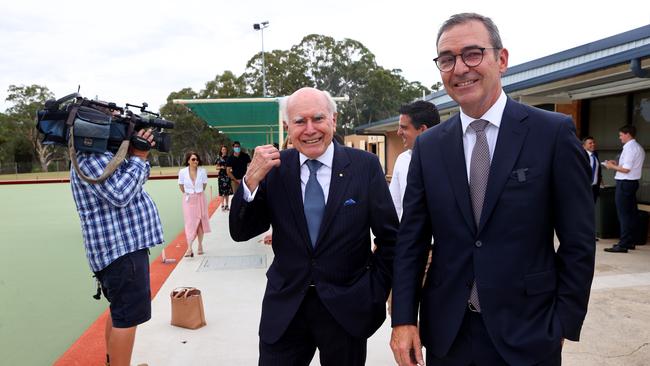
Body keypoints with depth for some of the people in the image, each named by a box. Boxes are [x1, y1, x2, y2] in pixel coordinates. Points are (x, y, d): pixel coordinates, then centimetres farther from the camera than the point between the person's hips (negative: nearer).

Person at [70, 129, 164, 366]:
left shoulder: (102, 154, 17)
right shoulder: (91, 156, -15)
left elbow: (133, 183, 22)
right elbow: (119, 195, -24)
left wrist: (140, 156, 7)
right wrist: (138, 158, -14)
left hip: (124, 245, 11)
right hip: (121, 249, -11)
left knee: (121, 311, 22)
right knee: (128, 316, -6)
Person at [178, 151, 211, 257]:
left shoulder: (202, 171, -7)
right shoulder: (182, 172, -8)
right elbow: (181, 186, 6)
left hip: (200, 199, 1)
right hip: (188, 200, -1)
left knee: (200, 222, 8)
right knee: (190, 223, -6)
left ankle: (200, 246, 20)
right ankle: (189, 248, -9)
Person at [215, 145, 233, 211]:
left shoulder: (228, 158, 8)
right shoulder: (219, 158, 3)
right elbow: (216, 167, 4)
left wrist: (228, 168, -7)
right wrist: (221, 167, -14)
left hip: (228, 175, 2)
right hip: (221, 175, -2)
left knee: (228, 191, 3)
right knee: (222, 191, -4)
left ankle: (227, 205, 11)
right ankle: (222, 205, 2)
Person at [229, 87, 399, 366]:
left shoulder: (365, 166, -7)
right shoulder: (274, 167, -3)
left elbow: (389, 238, -1)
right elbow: (240, 233, -3)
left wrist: (376, 295, -2)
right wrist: (252, 179, -17)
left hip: (347, 309, 0)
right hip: (284, 309, 1)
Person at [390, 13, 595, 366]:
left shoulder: (555, 132, -7)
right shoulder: (428, 146, 0)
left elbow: (578, 241, -5)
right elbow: (411, 240, 1)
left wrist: (564, 324, -5)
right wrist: (403, 319, -3)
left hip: (527, 332, -2)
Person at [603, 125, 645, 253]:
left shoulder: (629, 148, -16)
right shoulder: (639, 148, 15)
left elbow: (626, 169, -20)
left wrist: (612, 166, -5)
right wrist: (617, 164, 14)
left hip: (624, 183, -10)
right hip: (633, 182, 10)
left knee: (623, 214, -7)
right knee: (631, 213, 14)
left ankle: (623, 245, -4)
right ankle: (630, 241, 22)